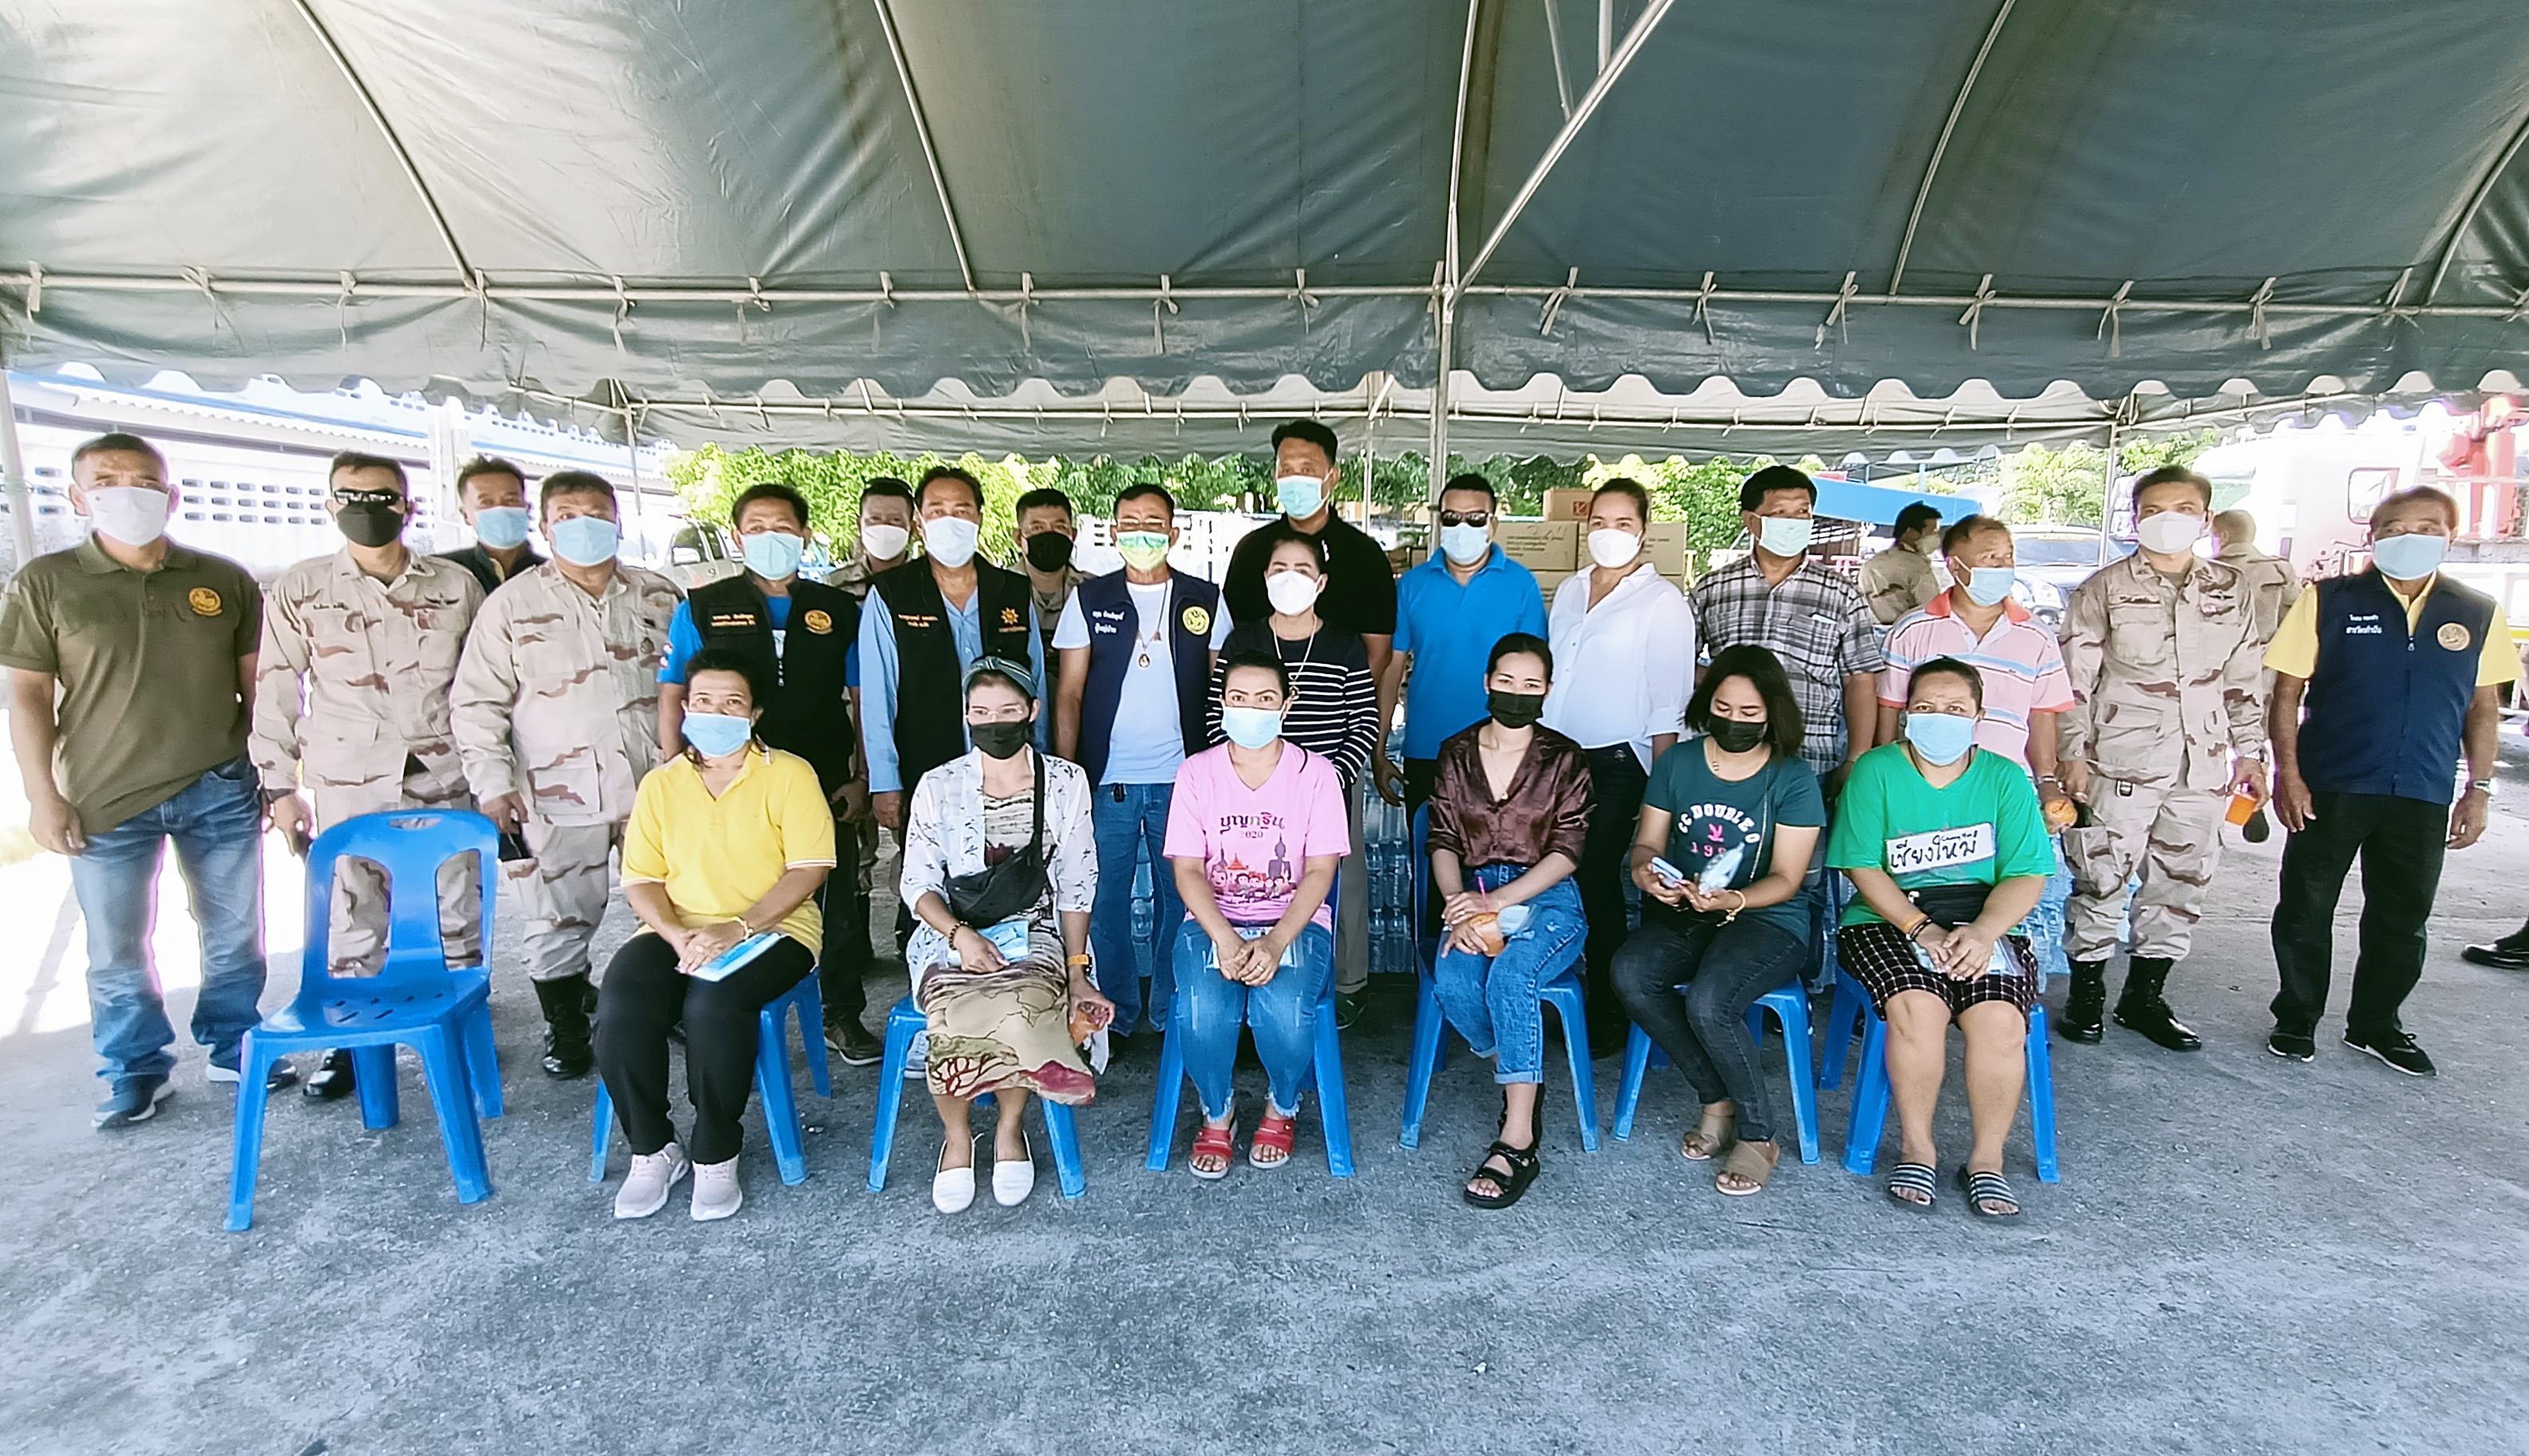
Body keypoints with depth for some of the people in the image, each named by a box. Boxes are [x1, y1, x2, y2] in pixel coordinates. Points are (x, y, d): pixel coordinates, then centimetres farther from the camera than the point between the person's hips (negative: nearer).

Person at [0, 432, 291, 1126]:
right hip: (105, 800, -1)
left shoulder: (224, 579, 3)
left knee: (235, 935, 10)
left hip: (221, 792, 1)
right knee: (117, 950, 9)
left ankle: (234, 1049, 27)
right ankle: (136, 1069, 25)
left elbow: (256, 681, 8)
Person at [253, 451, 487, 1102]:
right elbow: (276, 693, 5)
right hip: (345, 787, 0)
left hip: (444, 780, 1)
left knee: (458, 914, 5)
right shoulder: (300, 590, 2)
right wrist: (280, 787, 1)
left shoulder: (456, 585, 4)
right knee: (354, 918, 5)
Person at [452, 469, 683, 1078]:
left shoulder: (660, 597, 9)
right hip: (559, 796, -2)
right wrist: (492, 783, -6)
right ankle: (566, 1029, 22)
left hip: (654, 788, 2)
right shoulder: (512, 603, 1)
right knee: (560, 921, 4)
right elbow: (478, 702, 1)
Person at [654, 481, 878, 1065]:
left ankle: (844, 1017, 25)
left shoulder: (840, 611, 7)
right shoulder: (702, 608, 4)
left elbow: (864, 699, 8)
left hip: (824, 788, 1)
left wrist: (862, 779, 2)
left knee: (837, 903, 8)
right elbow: (672, 696, 4)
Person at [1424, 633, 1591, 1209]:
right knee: (1452, 983, -29)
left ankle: (1517, 1142, -30)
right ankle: (1520, 1082, -2)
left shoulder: (1564, 758, 4)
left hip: (1546, 898, -2)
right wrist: (1461, 906, -15)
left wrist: (1497, 901, -17)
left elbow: (1566, 851, -4)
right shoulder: (1455, 755, 10)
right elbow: (1443, 842, 5)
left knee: (1510, 976, -33)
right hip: (1473, 893, 2)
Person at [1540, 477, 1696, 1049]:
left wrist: (1659, 778, -8)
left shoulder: (1662, 600, -1)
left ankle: (1607, 1017, 10)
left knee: (1597, 883, -4)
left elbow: (1669, 698, -4)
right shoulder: (1569, 590, 15)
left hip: (1616, 764, -5)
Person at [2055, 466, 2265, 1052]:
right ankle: (2086, 992, 13)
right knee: (2103, 879, -2)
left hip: (2203, 765, 5)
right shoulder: (2103, 589, -2)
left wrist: (2250, 751, 11)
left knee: (2183, 883, 10)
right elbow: (2075, 679, -4)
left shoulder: (2231, 591, 10)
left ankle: (2143, 996, 23)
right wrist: (2073, 754, -8)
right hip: (2121, 762, -4)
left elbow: (2244, 679, 15)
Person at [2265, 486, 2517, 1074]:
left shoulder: (2478, 614, 6)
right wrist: (2287, 771, -10)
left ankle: (2375, 1024, 29)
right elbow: (2287, 692, -4)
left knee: (2402, 920, 13)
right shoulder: (2330, 600, -4)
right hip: (2330, 787, -3)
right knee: (2306, 909, 5)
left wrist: (2480, 789, 7)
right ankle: (2296, 1018, 20)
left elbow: (2484, 708, 12)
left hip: (2422, 798, 3)